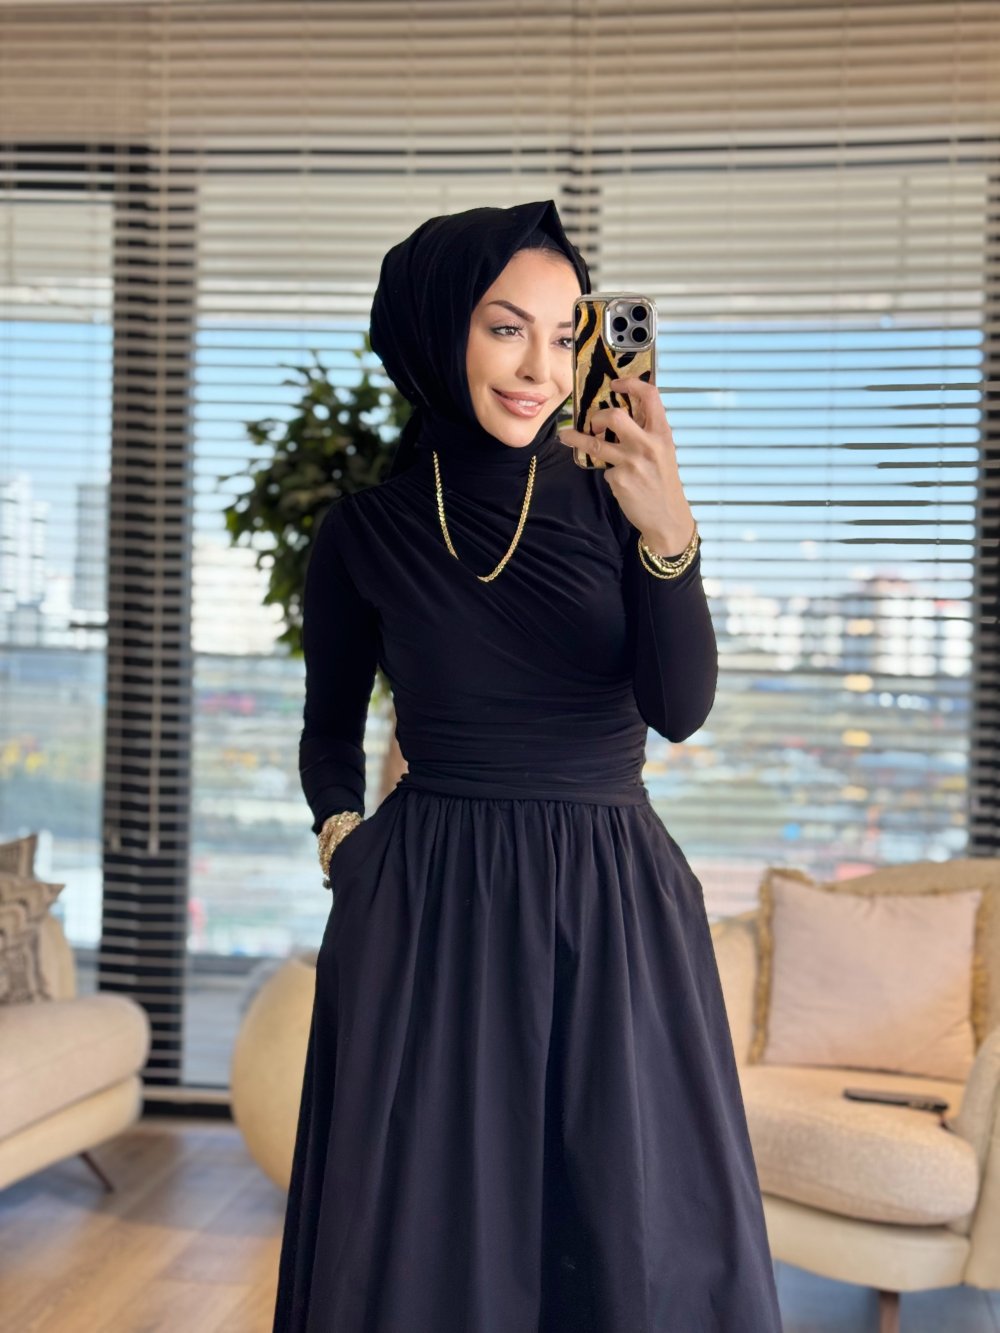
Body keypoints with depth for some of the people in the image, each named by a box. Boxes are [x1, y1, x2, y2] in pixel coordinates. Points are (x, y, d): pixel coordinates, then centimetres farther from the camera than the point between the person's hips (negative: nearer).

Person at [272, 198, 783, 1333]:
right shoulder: (363, 531, 0)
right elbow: (331, 730, 14)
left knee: (643, 1239, 8)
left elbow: (680, 709, -11)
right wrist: (343, 834, -4)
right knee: (428, 1234, 7)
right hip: (428, 909, 0)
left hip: (611, 906, 1)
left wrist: (667, 533, -26)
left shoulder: (609, 495, -1)